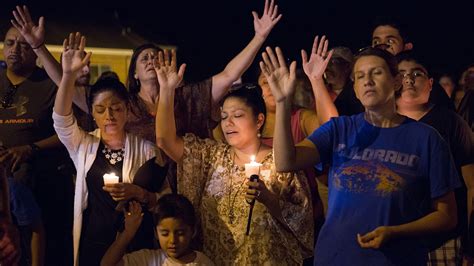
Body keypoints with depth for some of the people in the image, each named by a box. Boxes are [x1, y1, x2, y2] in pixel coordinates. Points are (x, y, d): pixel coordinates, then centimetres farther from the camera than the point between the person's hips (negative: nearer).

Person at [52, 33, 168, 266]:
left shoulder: (145, 149, 0)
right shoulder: (84, 145, 4)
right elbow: (61, 120, -15)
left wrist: (139, 193, -21)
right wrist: (68, 74, -28)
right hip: (92, 246, 1)